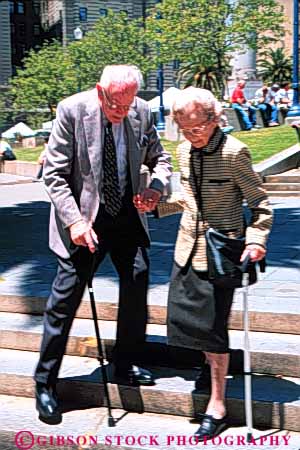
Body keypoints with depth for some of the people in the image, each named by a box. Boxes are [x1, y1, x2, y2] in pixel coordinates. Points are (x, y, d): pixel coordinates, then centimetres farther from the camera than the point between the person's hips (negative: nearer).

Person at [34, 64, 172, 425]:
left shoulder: (142, 112, -3)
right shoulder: (72, 110, -15)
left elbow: (159, 158, 10)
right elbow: (54, 174, -13)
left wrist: (156, 187, -12)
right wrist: (74, 220, -23)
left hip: (127, 216, 4)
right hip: (84, 219, -4)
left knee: (137, 280, 2)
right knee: (64, 299, 0)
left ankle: (125, 366, 23)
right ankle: (44, 384, 16)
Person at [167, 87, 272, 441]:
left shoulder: (233, 152, -16)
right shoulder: (184, 150, 4)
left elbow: (260, 203, -11)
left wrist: (256, 240, -23)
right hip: (188, 247, 7)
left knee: (212, 325, -1)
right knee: (183, 315, 12)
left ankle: (217, 406, 14)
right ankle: (212, 365, 43)